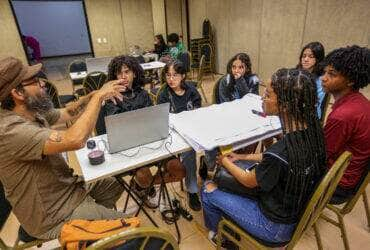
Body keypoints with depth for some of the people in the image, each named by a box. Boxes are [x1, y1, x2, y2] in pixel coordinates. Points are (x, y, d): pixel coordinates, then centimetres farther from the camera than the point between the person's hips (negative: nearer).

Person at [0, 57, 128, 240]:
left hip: (67, 186, 9)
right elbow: (75, 140, -43)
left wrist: (95, 94, -7)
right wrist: (98, 96, -31)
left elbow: (66, 114, 10)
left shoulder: (32, 112, -3)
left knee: (116, 184, 22)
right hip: (53, 216, -9)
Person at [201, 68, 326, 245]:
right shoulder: (313, 129, -15)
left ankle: (215, 232, 35)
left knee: (208, 190, 4)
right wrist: (244, 157, 8)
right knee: (226, 175, 18)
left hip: (276, 226, -7)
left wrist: (225, 162, 0)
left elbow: (249, 181, -18)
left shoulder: (280, 152, -39)